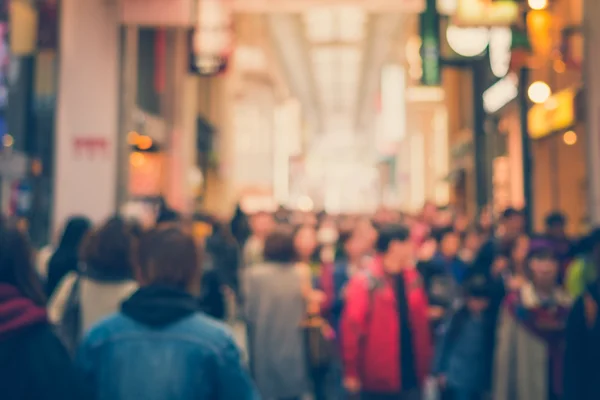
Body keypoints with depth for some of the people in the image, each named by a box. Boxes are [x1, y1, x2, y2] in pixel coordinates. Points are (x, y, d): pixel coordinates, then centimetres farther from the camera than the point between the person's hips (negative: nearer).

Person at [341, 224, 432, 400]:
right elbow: (351, 327, -13)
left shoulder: (413, 280, 7)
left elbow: (422, 323, 10)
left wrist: (424, 365, 7)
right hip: (378, 378, -5)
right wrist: (351, 372, -14)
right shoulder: (364, 283, -10)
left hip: (410, 375, 5)